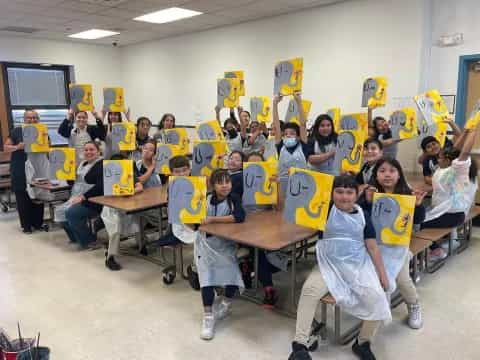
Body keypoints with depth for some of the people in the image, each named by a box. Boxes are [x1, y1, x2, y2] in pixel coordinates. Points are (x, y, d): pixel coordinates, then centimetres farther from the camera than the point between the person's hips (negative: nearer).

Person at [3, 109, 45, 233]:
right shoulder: (17, 131, 0)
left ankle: (38, 223, 17)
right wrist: (17, 147, -18)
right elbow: (6, 147, 1)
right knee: (22, 198, 2)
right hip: (20, 171, -2)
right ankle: (26, 225, 10)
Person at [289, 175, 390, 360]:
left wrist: (382, 274, 4)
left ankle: (363, 343, 6)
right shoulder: (327, 211, 0)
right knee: (310, 289, -26)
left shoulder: (362, 216, 4)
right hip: (329, 266, -1)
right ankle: (300, 344, -15)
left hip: (358, 267, 2)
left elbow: (372, 247, 6)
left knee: (376, 297, -20)